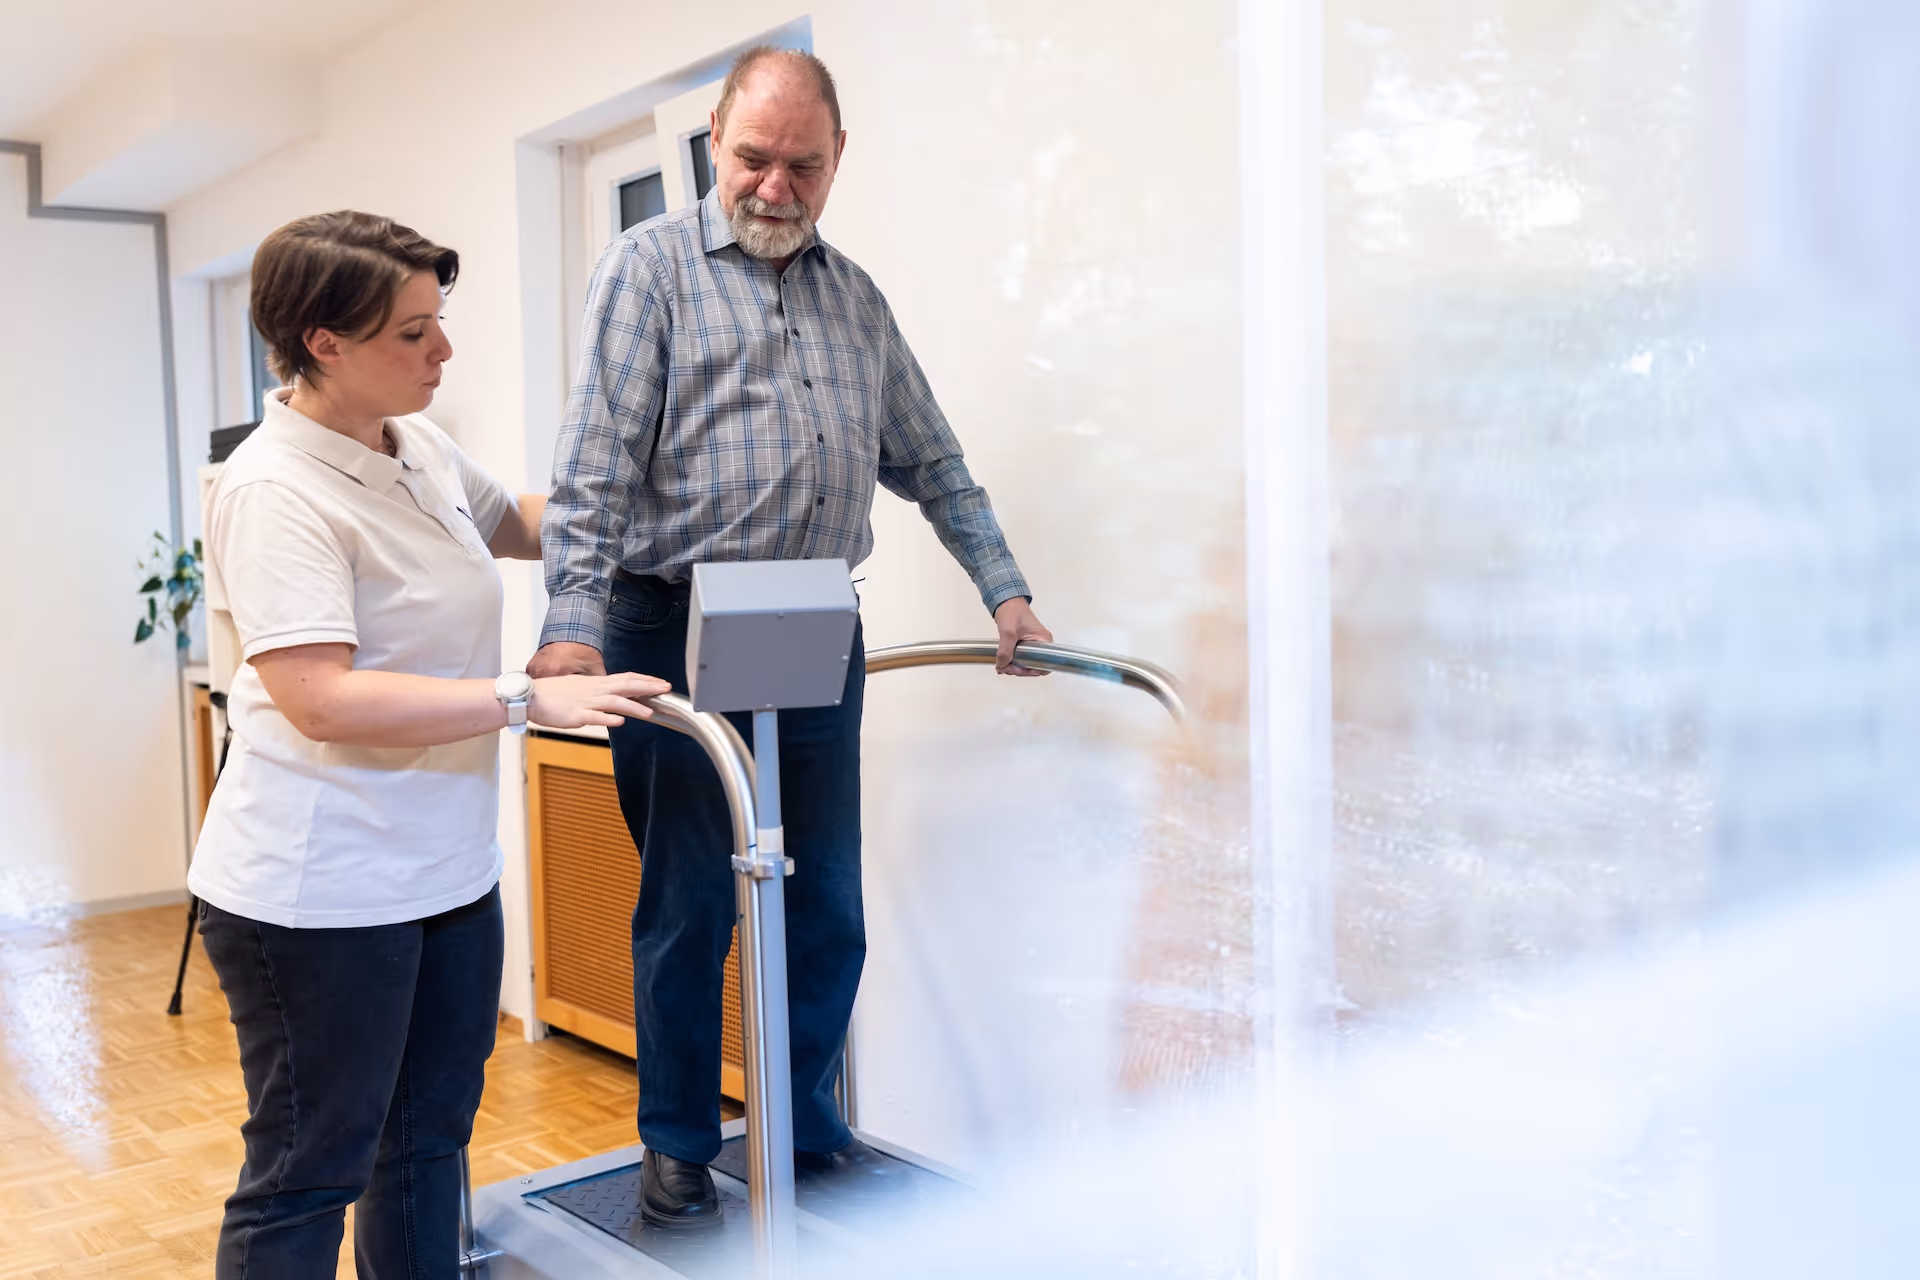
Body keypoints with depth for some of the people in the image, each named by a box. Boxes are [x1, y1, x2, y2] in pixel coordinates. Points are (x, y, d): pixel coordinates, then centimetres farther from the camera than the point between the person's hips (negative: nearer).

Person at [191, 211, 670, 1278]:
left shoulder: (418, 446, 6)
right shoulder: (275, 490, -20)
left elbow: (515, 522, 26)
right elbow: (322, 700, -28)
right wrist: (529, 699, -30)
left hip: (447, 871, 9)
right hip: (323, 896, -9)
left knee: (429, 1140, 21)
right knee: (307, 1175, 6)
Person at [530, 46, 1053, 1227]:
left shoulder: (855, 296, 15)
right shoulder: (653, 266, -2)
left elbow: (934, 467, 19)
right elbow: (596, 468, -11)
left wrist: (1006, 592, 13)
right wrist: (574, 626, -22)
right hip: (679, 633, -5)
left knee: (828, 900, 11)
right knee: (689, 905, 5)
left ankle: (805, 1120, 29)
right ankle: (679, 1145, 23)